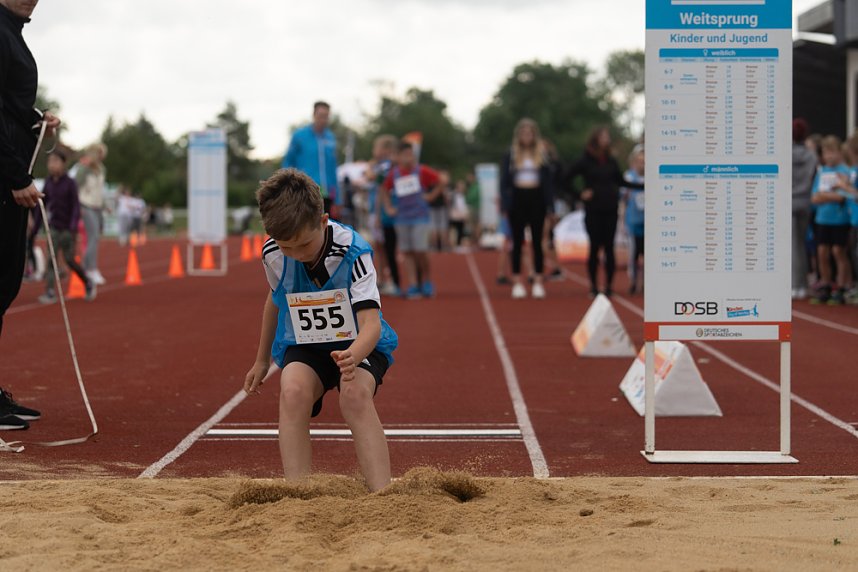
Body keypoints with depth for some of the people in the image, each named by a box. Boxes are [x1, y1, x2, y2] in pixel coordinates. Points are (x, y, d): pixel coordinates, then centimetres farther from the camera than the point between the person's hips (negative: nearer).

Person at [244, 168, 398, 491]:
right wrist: (262, 360, 20)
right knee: (293, 391, -30)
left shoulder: (352, 252, -26)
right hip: (303, 345, 3)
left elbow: (371, 323, -34)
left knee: (355, 396, -34)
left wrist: (353, 356, -56)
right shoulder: (273, 254, -14)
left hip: (358, 343, -3)